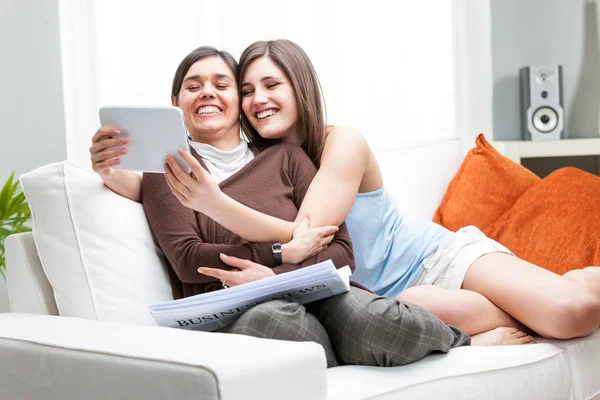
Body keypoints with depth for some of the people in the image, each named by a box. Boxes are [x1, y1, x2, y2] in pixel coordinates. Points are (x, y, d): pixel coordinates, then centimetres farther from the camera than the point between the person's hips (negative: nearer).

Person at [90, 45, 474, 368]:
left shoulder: (285, 157, 18)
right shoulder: (168, 169, 13)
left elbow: (341, 252, 8)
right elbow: (187, 260, -2)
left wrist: (273, 277, -11)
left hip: (312, 296, 2)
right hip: (226, 316, -2)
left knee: (374, 321, -33)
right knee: (267, 318, -40)